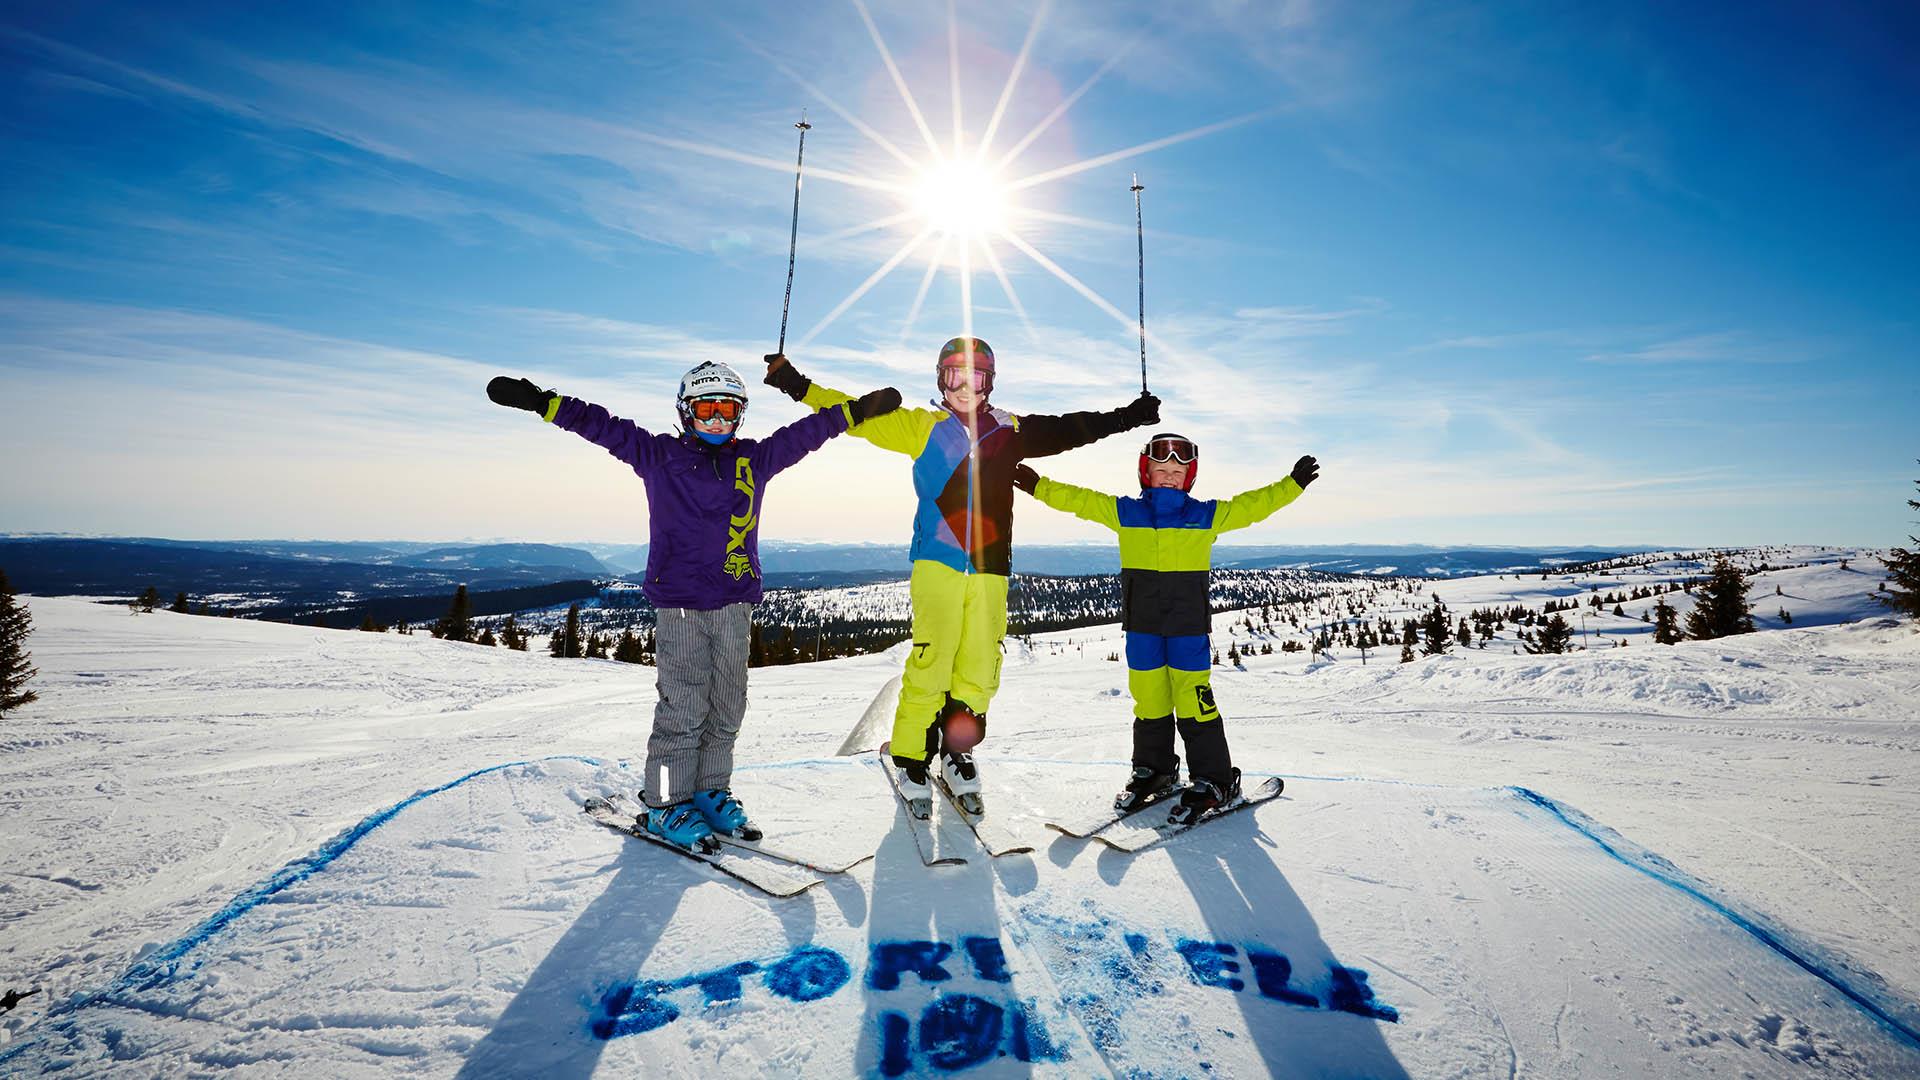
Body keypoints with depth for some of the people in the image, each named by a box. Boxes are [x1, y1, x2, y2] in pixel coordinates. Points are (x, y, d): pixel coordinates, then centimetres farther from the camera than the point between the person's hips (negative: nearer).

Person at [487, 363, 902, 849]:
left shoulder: (755, 459, 13)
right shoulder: (659, 455, 6)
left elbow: (805, 432, 17)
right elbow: (602, 425, 5)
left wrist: (857, 409, 17)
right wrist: (541, 402, -3)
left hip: (735, 604, 4)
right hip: (679, 604, -4)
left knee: (727, 707, 9)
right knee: (684, 708, -3)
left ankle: (710, 792, 24)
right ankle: (666, 804, 12)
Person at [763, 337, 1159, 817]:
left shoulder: (1011, 431, 15)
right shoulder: (921, 426, 9)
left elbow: (1068, 430, 24)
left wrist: (1128, 415, 29)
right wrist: (796, 384, 4)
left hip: (990, 567, 3)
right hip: (937, 564, -2)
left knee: (979, 670, 3)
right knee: (929, 665, -8)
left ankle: (958, 756, 23)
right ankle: (911, 758, 10)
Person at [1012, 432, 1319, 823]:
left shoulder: (1207, 515, 6)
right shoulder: (1124, 512, 7)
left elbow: (1255, 504, 8)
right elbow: (1077, 498, 6)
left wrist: (1293, 483, 3)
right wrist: (1037, 484, 2)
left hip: (1188, 623, -2)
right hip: (1142, 624, 2)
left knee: (1193, 698, -4)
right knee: (1149, 699, 9)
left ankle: (1214, 779, 9)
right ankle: (1153, 769, 27)